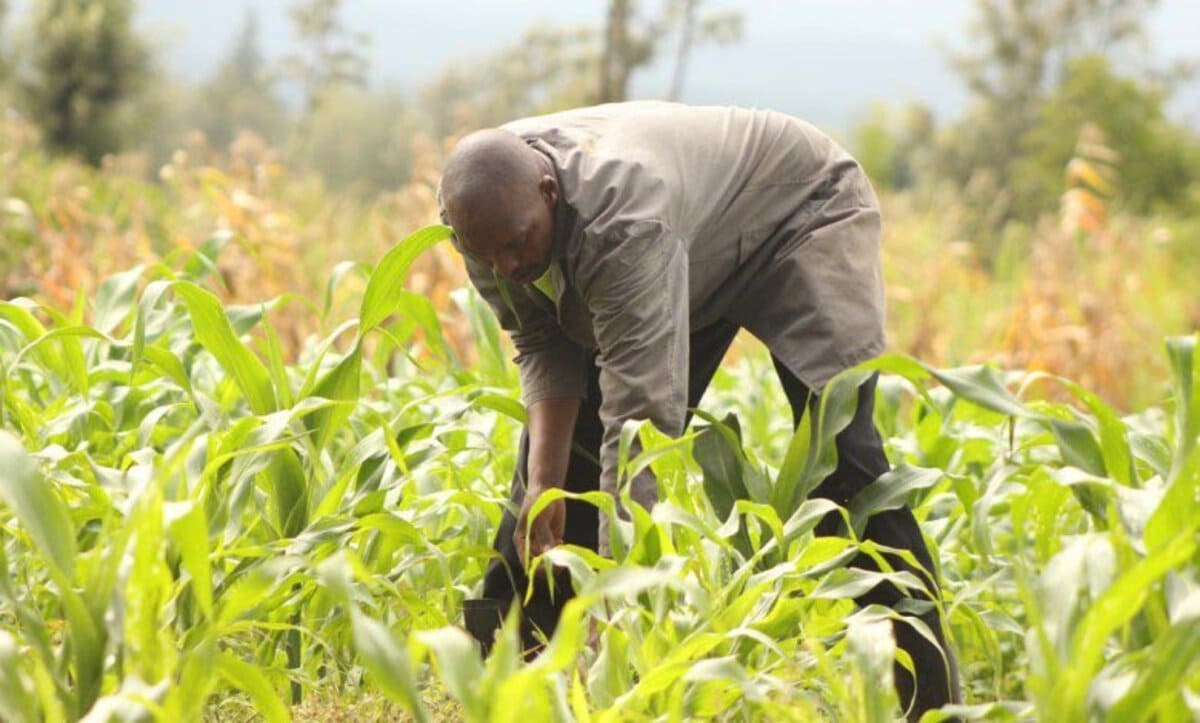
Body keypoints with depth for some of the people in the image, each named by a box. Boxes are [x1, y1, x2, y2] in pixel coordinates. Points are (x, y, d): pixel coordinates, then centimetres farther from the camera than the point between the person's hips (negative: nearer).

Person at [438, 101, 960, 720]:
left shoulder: (621, 216, -43)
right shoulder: (486, 212, -22)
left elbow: (643, 415, -46)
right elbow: (544, 344, -9)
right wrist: (542, 481, -25)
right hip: (693, 265, 7)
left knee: (839, 452, -22)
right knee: (567, 445, -1)